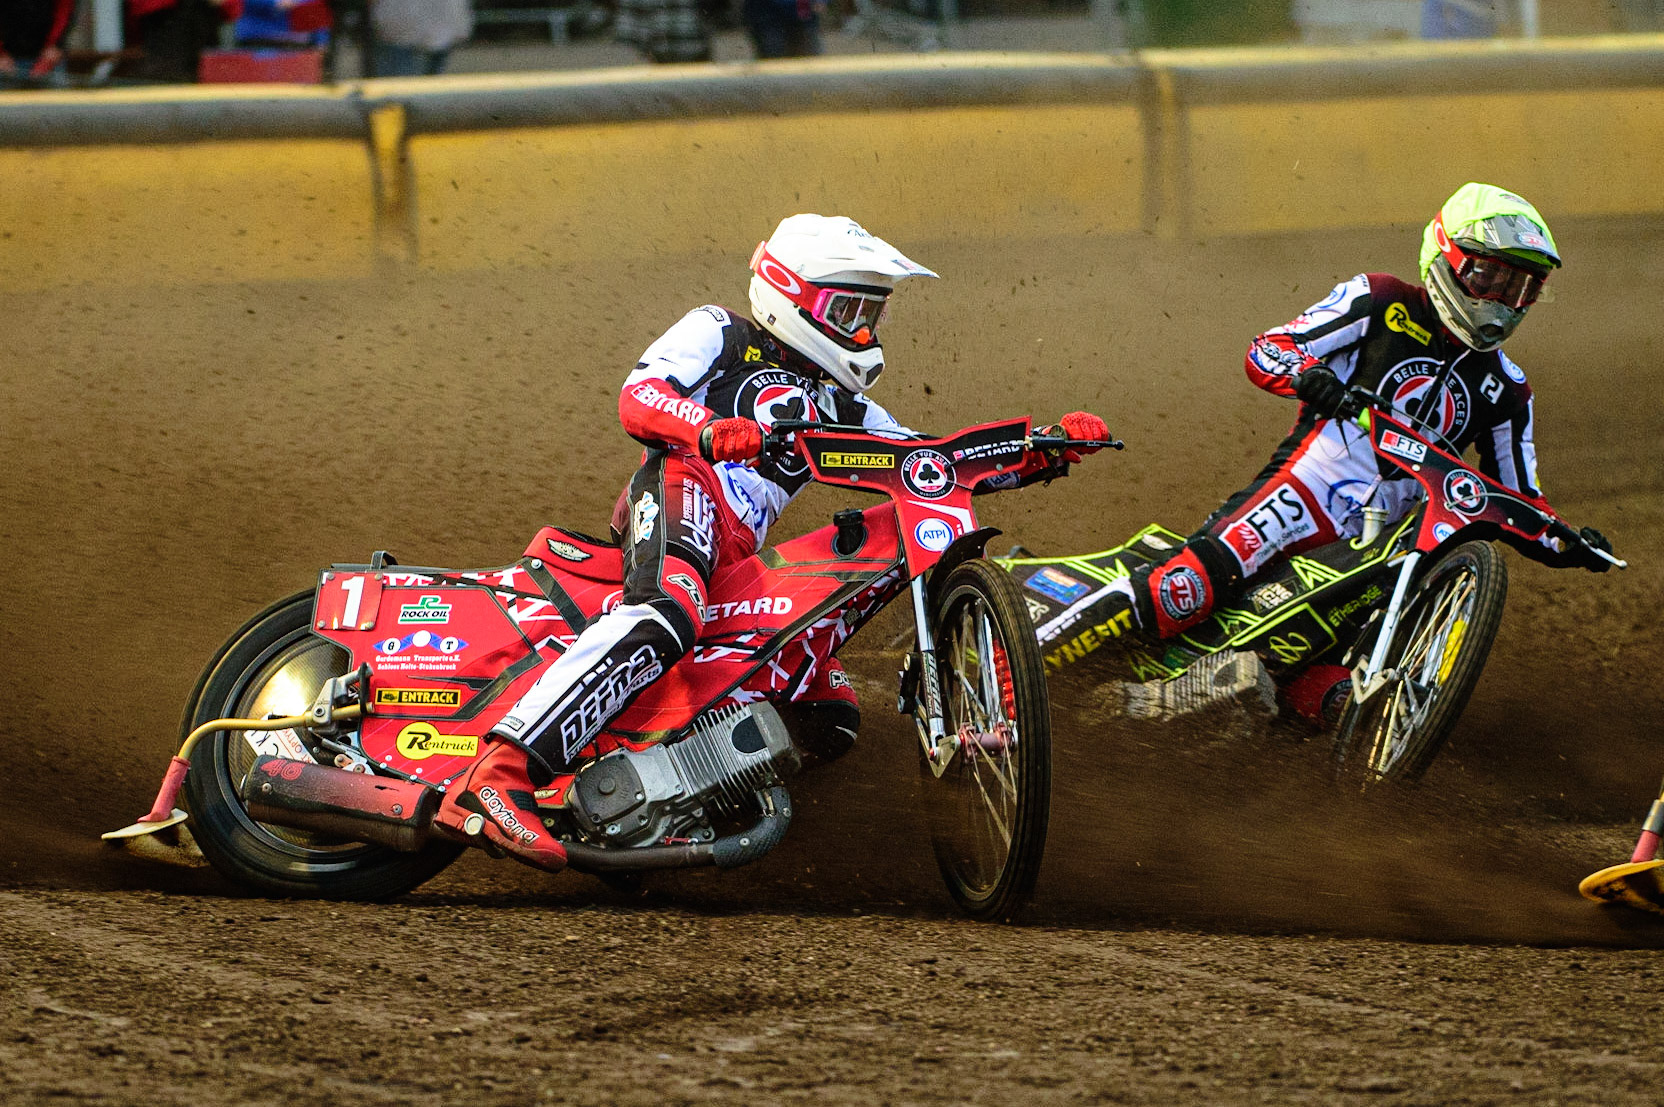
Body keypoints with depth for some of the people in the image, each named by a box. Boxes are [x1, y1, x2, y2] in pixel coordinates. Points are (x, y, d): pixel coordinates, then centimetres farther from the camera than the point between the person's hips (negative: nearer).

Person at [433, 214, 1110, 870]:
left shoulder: (839, 407, 34)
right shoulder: (719, 334, 15)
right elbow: (637, 397, -3)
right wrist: (709, 429, -26)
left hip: (740, 558, 8)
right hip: (681, 486, -8)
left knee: (833, 713, 0)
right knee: (669, 615, -39)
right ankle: (493, 778, -53)